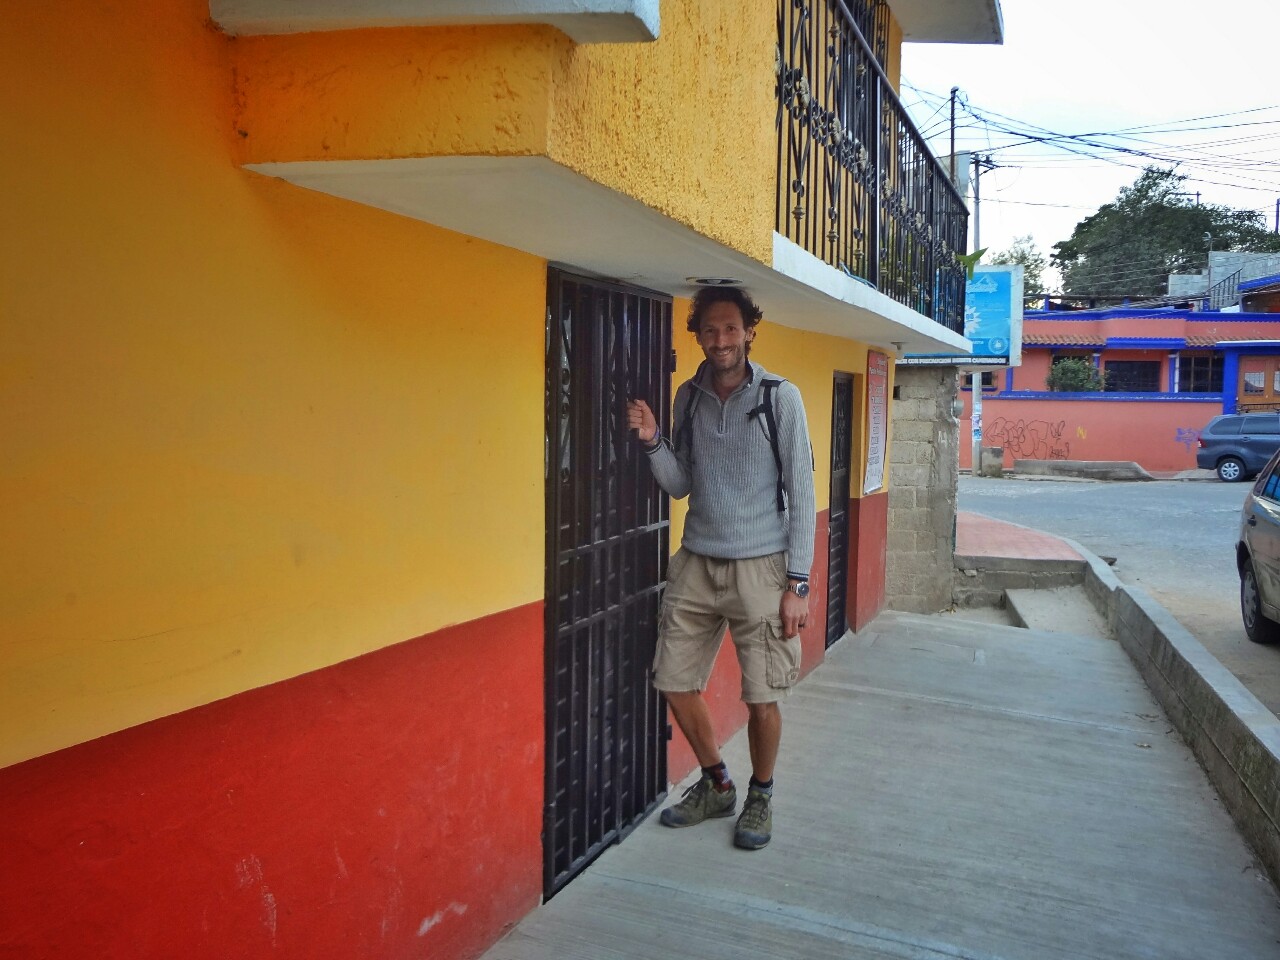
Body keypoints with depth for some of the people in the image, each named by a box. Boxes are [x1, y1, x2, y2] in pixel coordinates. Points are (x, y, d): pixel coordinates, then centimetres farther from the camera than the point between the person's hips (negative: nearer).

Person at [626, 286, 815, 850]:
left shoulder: (781, 398, -6)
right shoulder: (688, 398, 7)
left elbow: (800, 492, -6)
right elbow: (680, 485, 11)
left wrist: (797, 582, -9)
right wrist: (652, 442, -8)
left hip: (760, 565, -4)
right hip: (697, 562, 4)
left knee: (762, 697, 1)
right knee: (675, 683, 7)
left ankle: (760, 797, 28)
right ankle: (716, 785, 30)